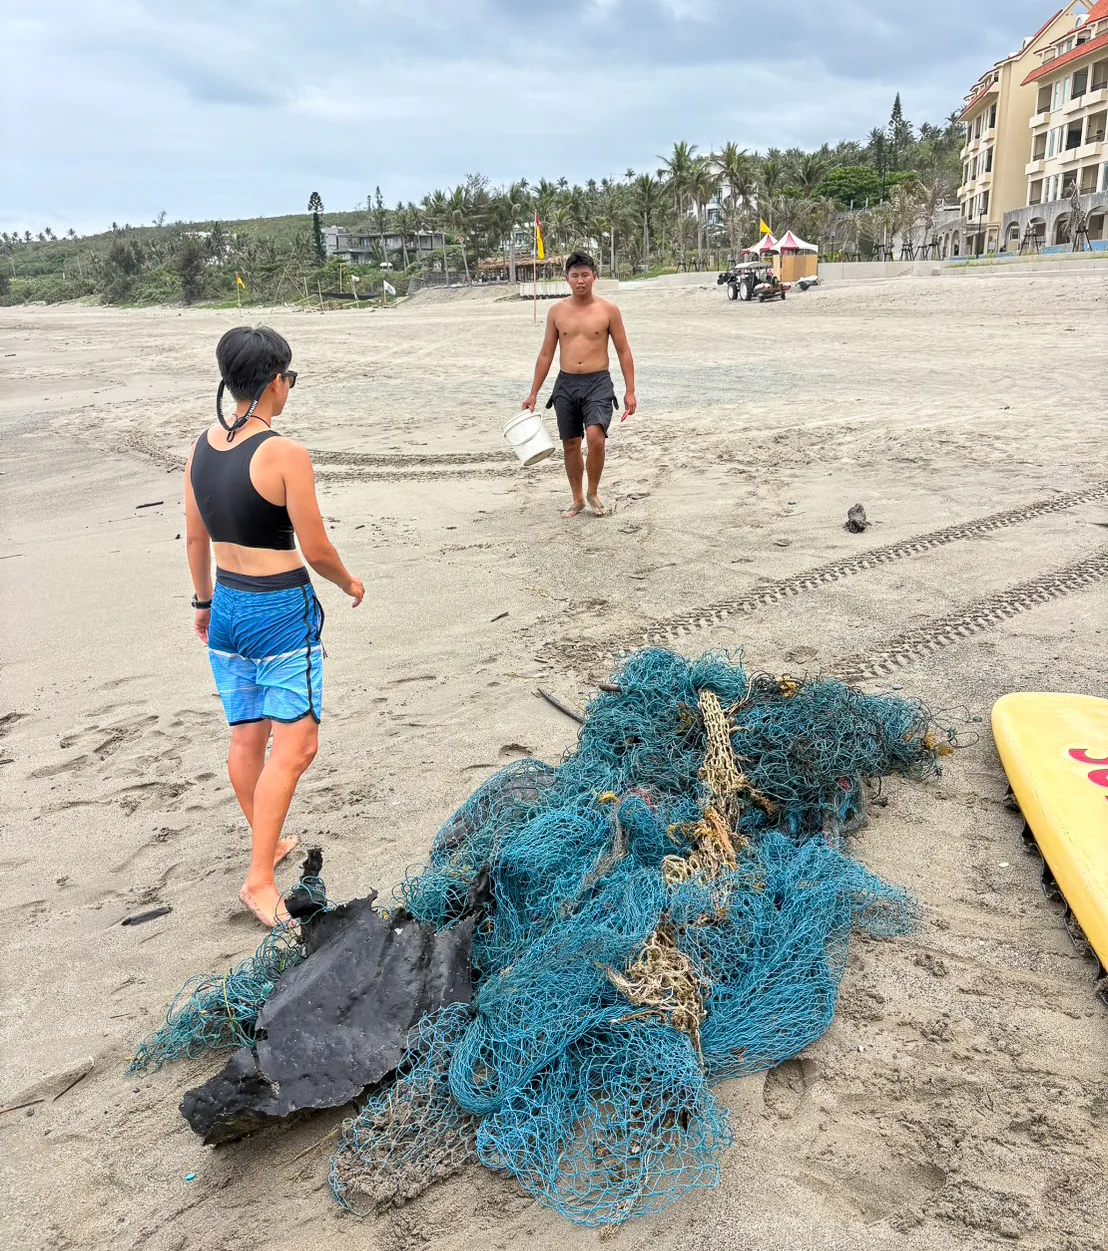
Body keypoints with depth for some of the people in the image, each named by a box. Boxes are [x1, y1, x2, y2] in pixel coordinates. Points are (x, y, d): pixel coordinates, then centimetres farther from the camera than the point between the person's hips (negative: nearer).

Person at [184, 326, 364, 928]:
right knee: (293, 746, 0)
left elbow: (196, 538, 11)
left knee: (246, 737, 18)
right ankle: (260, 878, 0)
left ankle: (268, 845, 36)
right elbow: (316, 550, -13)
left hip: (227, 606, 8)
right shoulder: (286, 456, -19)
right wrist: (348, 583, 6)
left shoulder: (201, 447, 2)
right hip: (282, 611, -7)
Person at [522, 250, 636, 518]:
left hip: (598, 383, -3)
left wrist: (630, 391, -4)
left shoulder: (608, 309, 0)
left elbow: (623, 352, 3)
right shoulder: (557, 311, 6)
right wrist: (533, 393, 7)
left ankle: (593, 493, 1)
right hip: (566, 384, 3)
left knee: (595, 437, -21)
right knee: (570, 445, 8)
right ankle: (577, 498, 26)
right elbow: (546, 354, 11)